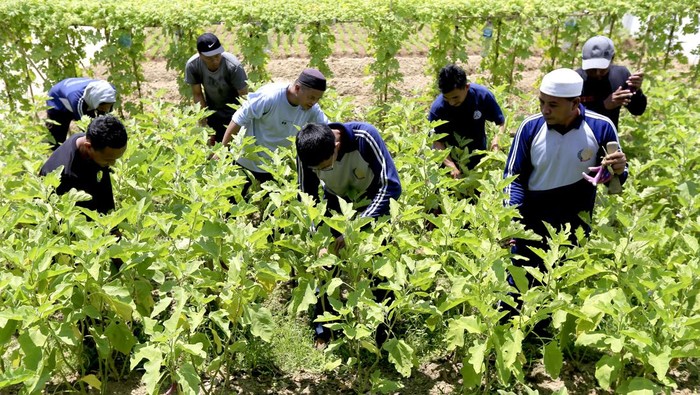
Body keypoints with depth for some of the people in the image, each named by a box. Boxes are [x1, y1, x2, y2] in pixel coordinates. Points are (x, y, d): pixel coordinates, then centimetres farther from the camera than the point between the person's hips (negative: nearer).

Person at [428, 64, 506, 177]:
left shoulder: (483, 95, -21)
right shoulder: (437, 108, -25)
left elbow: (501, 122, -9)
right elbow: (437, 142, -19)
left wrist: (496, 139, -30)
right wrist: (451, 166, -35)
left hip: (477, 161, 2)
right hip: (449, 159, -1)